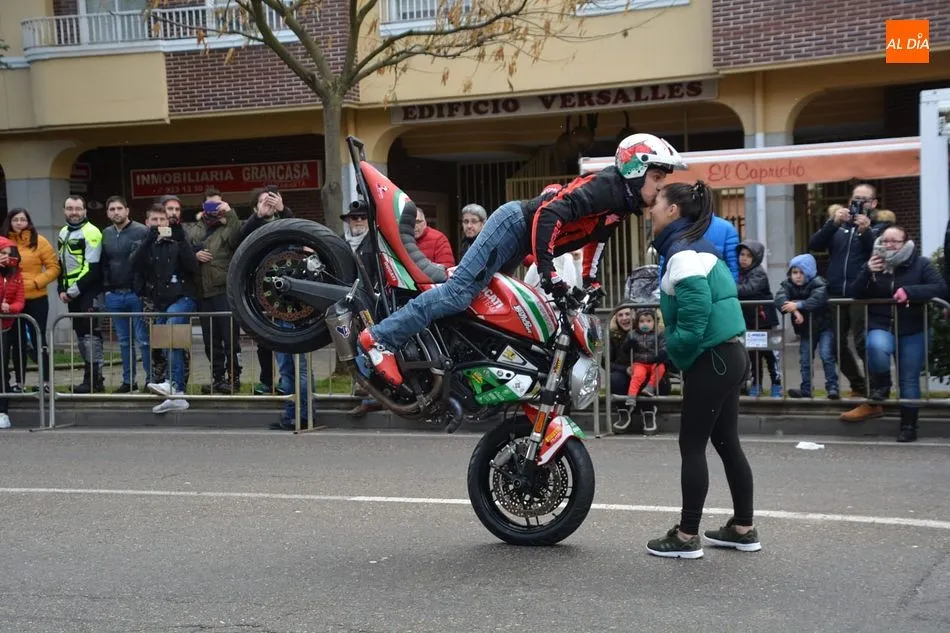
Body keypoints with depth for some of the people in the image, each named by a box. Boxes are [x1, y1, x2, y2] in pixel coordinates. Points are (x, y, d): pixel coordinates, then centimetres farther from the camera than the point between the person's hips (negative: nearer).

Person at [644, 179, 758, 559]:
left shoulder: (683, 256, -17)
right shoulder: (696, 247, 14)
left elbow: (693, 324, -25)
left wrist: (672, 353, -10)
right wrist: (677, 352, 10)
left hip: (711, 360, -10)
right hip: (728, 356, 10)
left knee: (692, 446, -2)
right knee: (726, 443, 14)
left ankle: (687, 537, 5)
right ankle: (744, 529, 22)